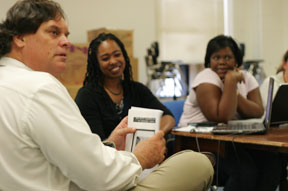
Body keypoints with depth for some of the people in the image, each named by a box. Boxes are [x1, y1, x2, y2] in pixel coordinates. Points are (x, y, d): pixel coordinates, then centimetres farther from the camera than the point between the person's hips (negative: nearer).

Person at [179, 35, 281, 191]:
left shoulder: (246, 78, 8)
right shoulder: (207, 78, -11)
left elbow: (258, 113, -6)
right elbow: (221, 118, -24)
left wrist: (234, 92, -17)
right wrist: (230, 80, -22)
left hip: (232, 142, 6)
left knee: (270, 159, -19)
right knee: (245, 169, -29)